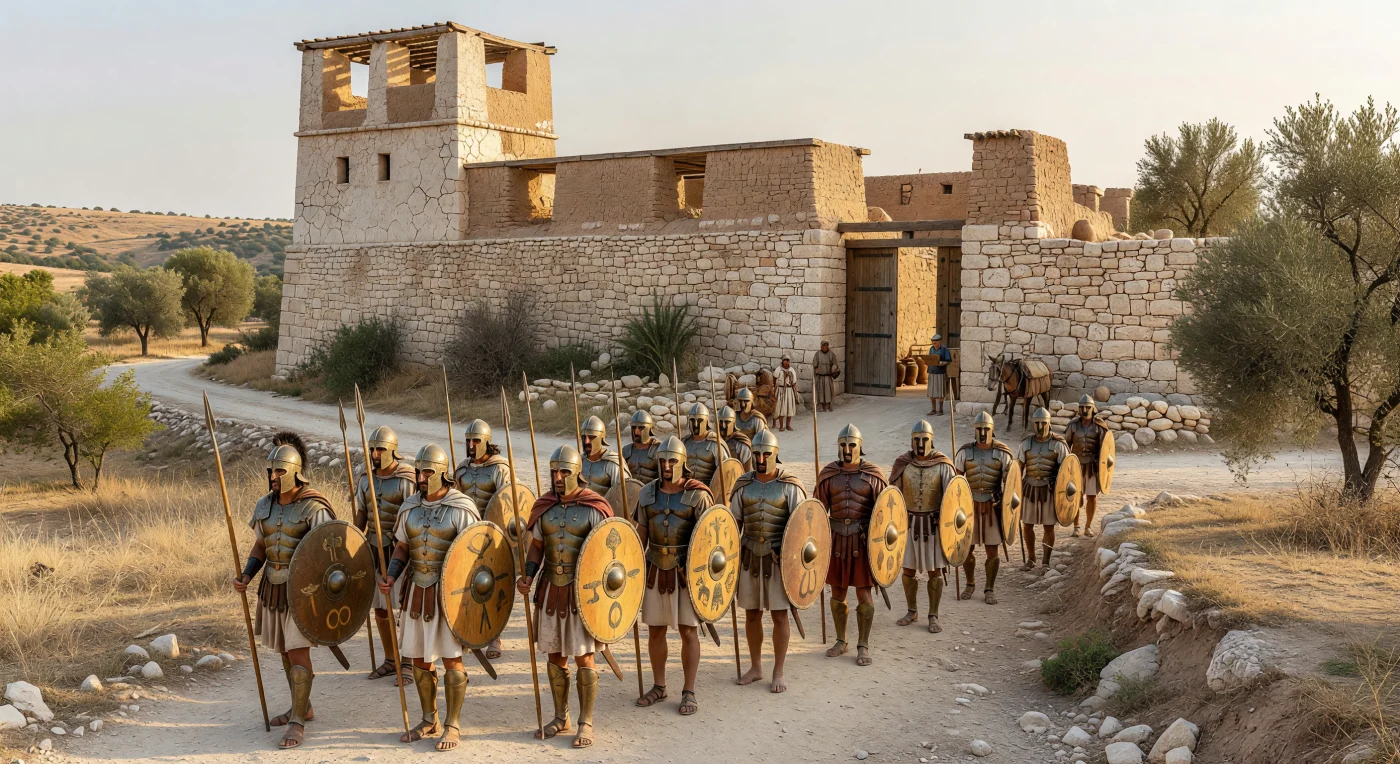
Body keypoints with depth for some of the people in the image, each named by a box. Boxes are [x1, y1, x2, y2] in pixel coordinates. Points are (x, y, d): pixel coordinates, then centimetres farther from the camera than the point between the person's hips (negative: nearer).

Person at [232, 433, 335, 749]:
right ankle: (302, 708, 31)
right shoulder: (264, 505, 4)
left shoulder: (313, 508, -16)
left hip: (302, 589, -7)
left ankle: (297, 723, 0)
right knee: (285, 651, 15)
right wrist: (246, 576, -2)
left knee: (298, 653, -7)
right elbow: (260, 546, 13)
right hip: (272, 586, 7)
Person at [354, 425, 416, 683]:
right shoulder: (366, 480, 6)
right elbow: (361, 515, 12)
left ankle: (407, 664, 9)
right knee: (380, 608, 11)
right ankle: (390, 661, 24)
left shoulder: (406, 481, -13)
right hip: (374, 549, 6)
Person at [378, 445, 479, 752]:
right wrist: (391, 577, -1)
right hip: (416, 591, 6)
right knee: (419, 658, 12)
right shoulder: (410, 507, 7)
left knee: (451, 659, -1)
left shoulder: (461, 509, -10)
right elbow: (401, 547, 15)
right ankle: (429, 721, 27)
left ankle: (453, 726, 11)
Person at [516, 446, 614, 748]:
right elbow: (536, 546, 12)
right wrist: (528, 576, -4)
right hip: (551, 590, 5)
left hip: (583, 592, -4)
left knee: (584, 658, 0)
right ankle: (561, 718, 28)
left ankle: (586, 723, 12)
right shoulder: (544, 507, 4)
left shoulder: (593, 509, -9)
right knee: (555, 656, 13)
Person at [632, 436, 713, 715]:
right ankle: (658, 687, 25)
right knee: (655, 629, 9)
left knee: (688, 630, 1)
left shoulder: (697, 495, -9)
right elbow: (641, 533, 11)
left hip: (687, 571, -4)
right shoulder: (647, 493, 4)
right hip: (655, 569, 4)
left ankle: (689, 692, 12)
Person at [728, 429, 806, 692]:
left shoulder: (790, 486, -6)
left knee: (779, 615, 1)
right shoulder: (743, 485, 4)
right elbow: (734, 522, 10)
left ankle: (779, 673, 12)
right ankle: (755, 667, 25)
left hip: (779, 557, -3)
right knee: (752, 613, 10)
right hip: (750, 555, 3)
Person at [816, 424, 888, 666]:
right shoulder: (828, 475, 3)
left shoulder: (873, 475, -3)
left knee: (864, 594, 1)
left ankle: (863, 645, 13)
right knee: (837, 592, 10)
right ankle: (840, 641, 26)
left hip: (864, 540, -2)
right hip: (836, 539, 2)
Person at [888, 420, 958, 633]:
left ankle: (933, 616, 15)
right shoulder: (902, 464, -2)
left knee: (935, 571, 4)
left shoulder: (943, 465, -8)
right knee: (908, 570, 9)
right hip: (909, 522, 2)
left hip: (934, 523, -2)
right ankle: (912, 611, 26)